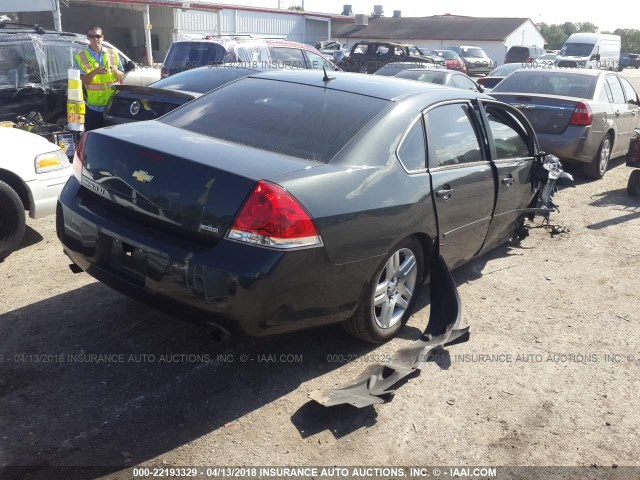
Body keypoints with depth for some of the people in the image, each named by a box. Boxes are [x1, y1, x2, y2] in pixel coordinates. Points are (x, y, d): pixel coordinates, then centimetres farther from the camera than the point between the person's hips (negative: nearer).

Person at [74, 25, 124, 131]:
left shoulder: (113, 54, 10)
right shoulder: (81, 57, 2)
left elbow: (121, 76, 13)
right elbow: (81, 81, -6)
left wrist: (115, 71, -10)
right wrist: (94, 72, -23)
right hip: (94, 108, -2)